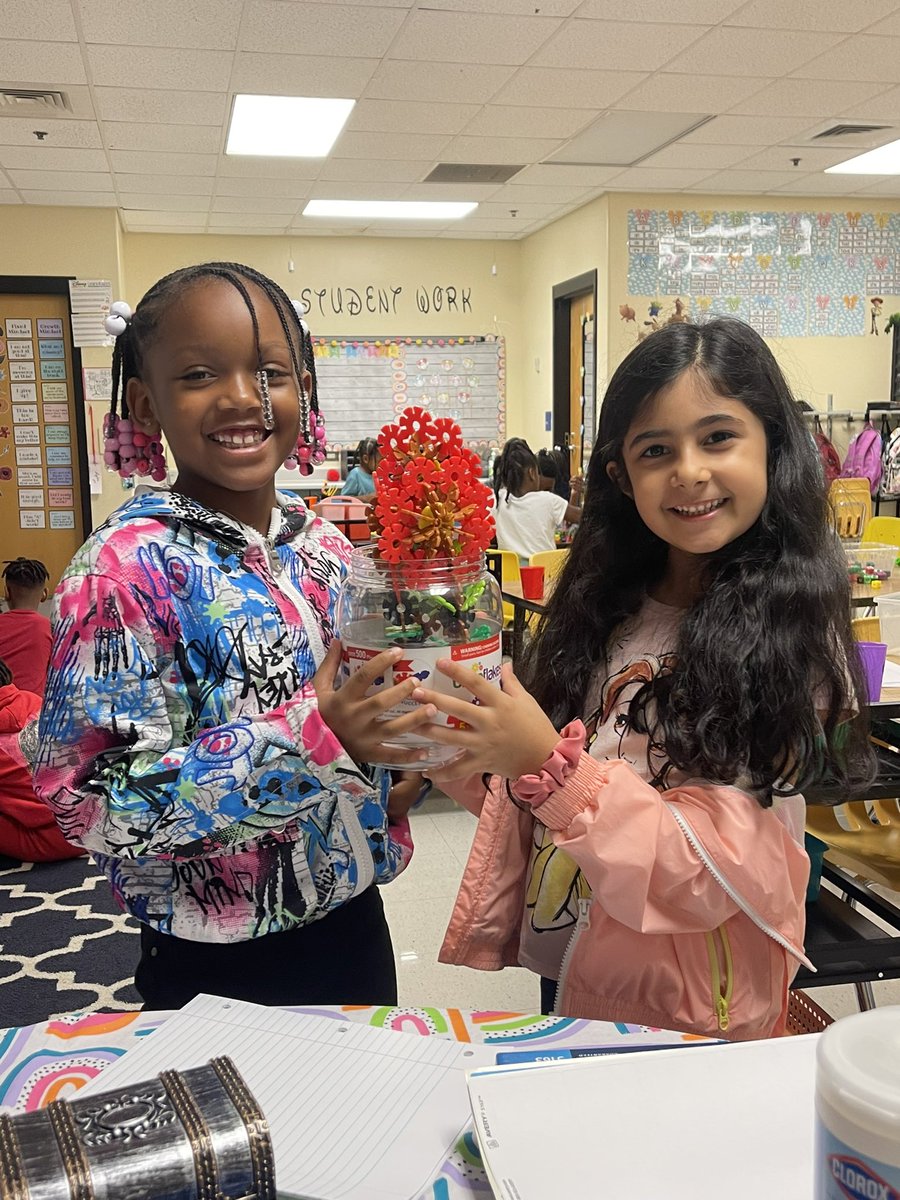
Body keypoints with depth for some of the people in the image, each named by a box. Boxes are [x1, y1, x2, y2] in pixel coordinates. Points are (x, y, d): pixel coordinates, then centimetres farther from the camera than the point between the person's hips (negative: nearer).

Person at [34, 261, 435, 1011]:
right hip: (221, 970, -6)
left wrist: (400, 747, -8)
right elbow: (90, 797, -23)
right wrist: (311, 739, -31)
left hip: (352, 921, 6)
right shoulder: (128, 568, -19)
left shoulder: (324, 544, -1)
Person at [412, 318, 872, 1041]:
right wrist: (452, 741, -14)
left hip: (682, 1016, -5)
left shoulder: (788, 639, -19)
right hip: (564, 973, 5)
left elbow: (714, 872, -24)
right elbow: (525, 792, 4)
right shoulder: (605, 609, -2)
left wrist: (551, 765, -35)